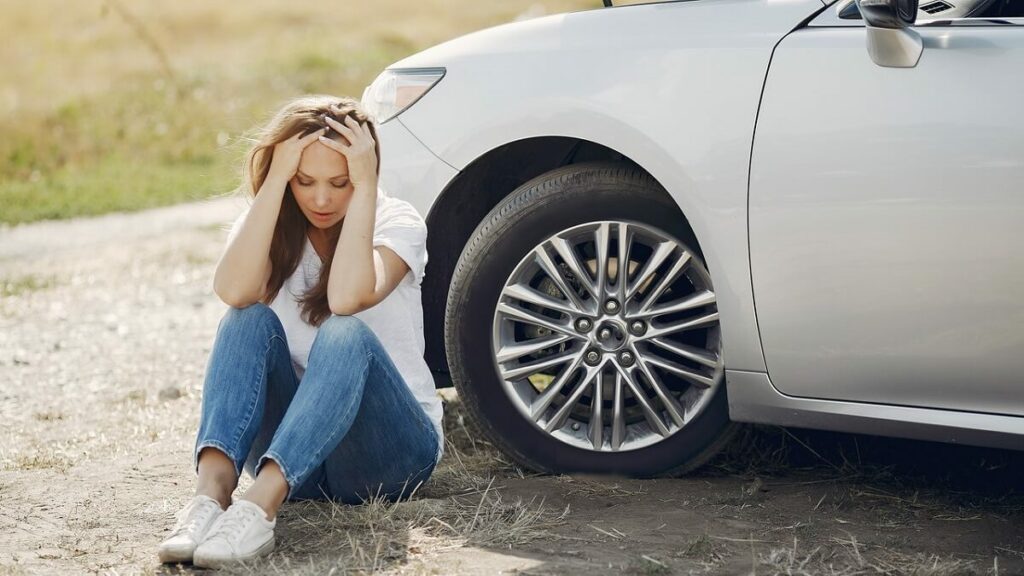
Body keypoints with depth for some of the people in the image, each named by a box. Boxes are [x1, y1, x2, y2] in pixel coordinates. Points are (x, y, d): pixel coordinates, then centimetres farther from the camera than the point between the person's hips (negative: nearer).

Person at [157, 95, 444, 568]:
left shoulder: (396, 222, -5)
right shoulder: (267, 225, 2)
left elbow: (346, 298, -29)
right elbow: (234, 291, -24)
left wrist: (365, 186, -24)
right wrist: (276, 180, -21)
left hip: (390, 445, -3)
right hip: (290, 441, 3)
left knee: (345, 335, -33)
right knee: (250, 320, -24)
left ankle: (260, 506, -53)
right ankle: (211, 492, -46)